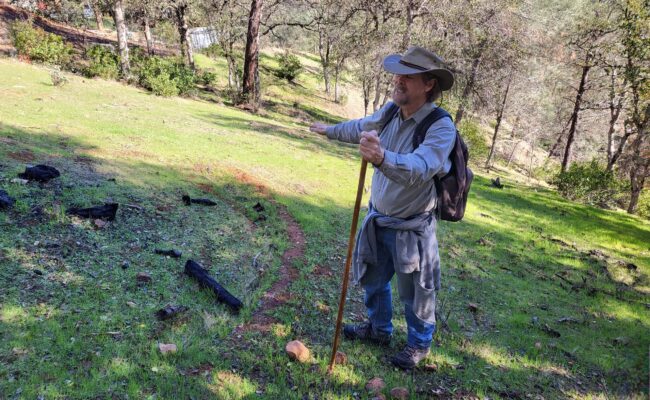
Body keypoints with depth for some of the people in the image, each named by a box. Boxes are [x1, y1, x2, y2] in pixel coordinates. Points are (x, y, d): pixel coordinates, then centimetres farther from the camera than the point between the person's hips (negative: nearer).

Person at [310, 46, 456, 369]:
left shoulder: (442, 127, -25)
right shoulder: (391, 111, -5)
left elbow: (420, 169, -42)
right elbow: (361, 127, 17)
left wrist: (382, 157, -60)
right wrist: (330, 130, 32)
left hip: (412, 230, -6)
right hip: (378, 219, 7)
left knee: (414, 293, 11)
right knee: (373, 280, 22)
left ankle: (419, 343, 37)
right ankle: (379, 329, 46)